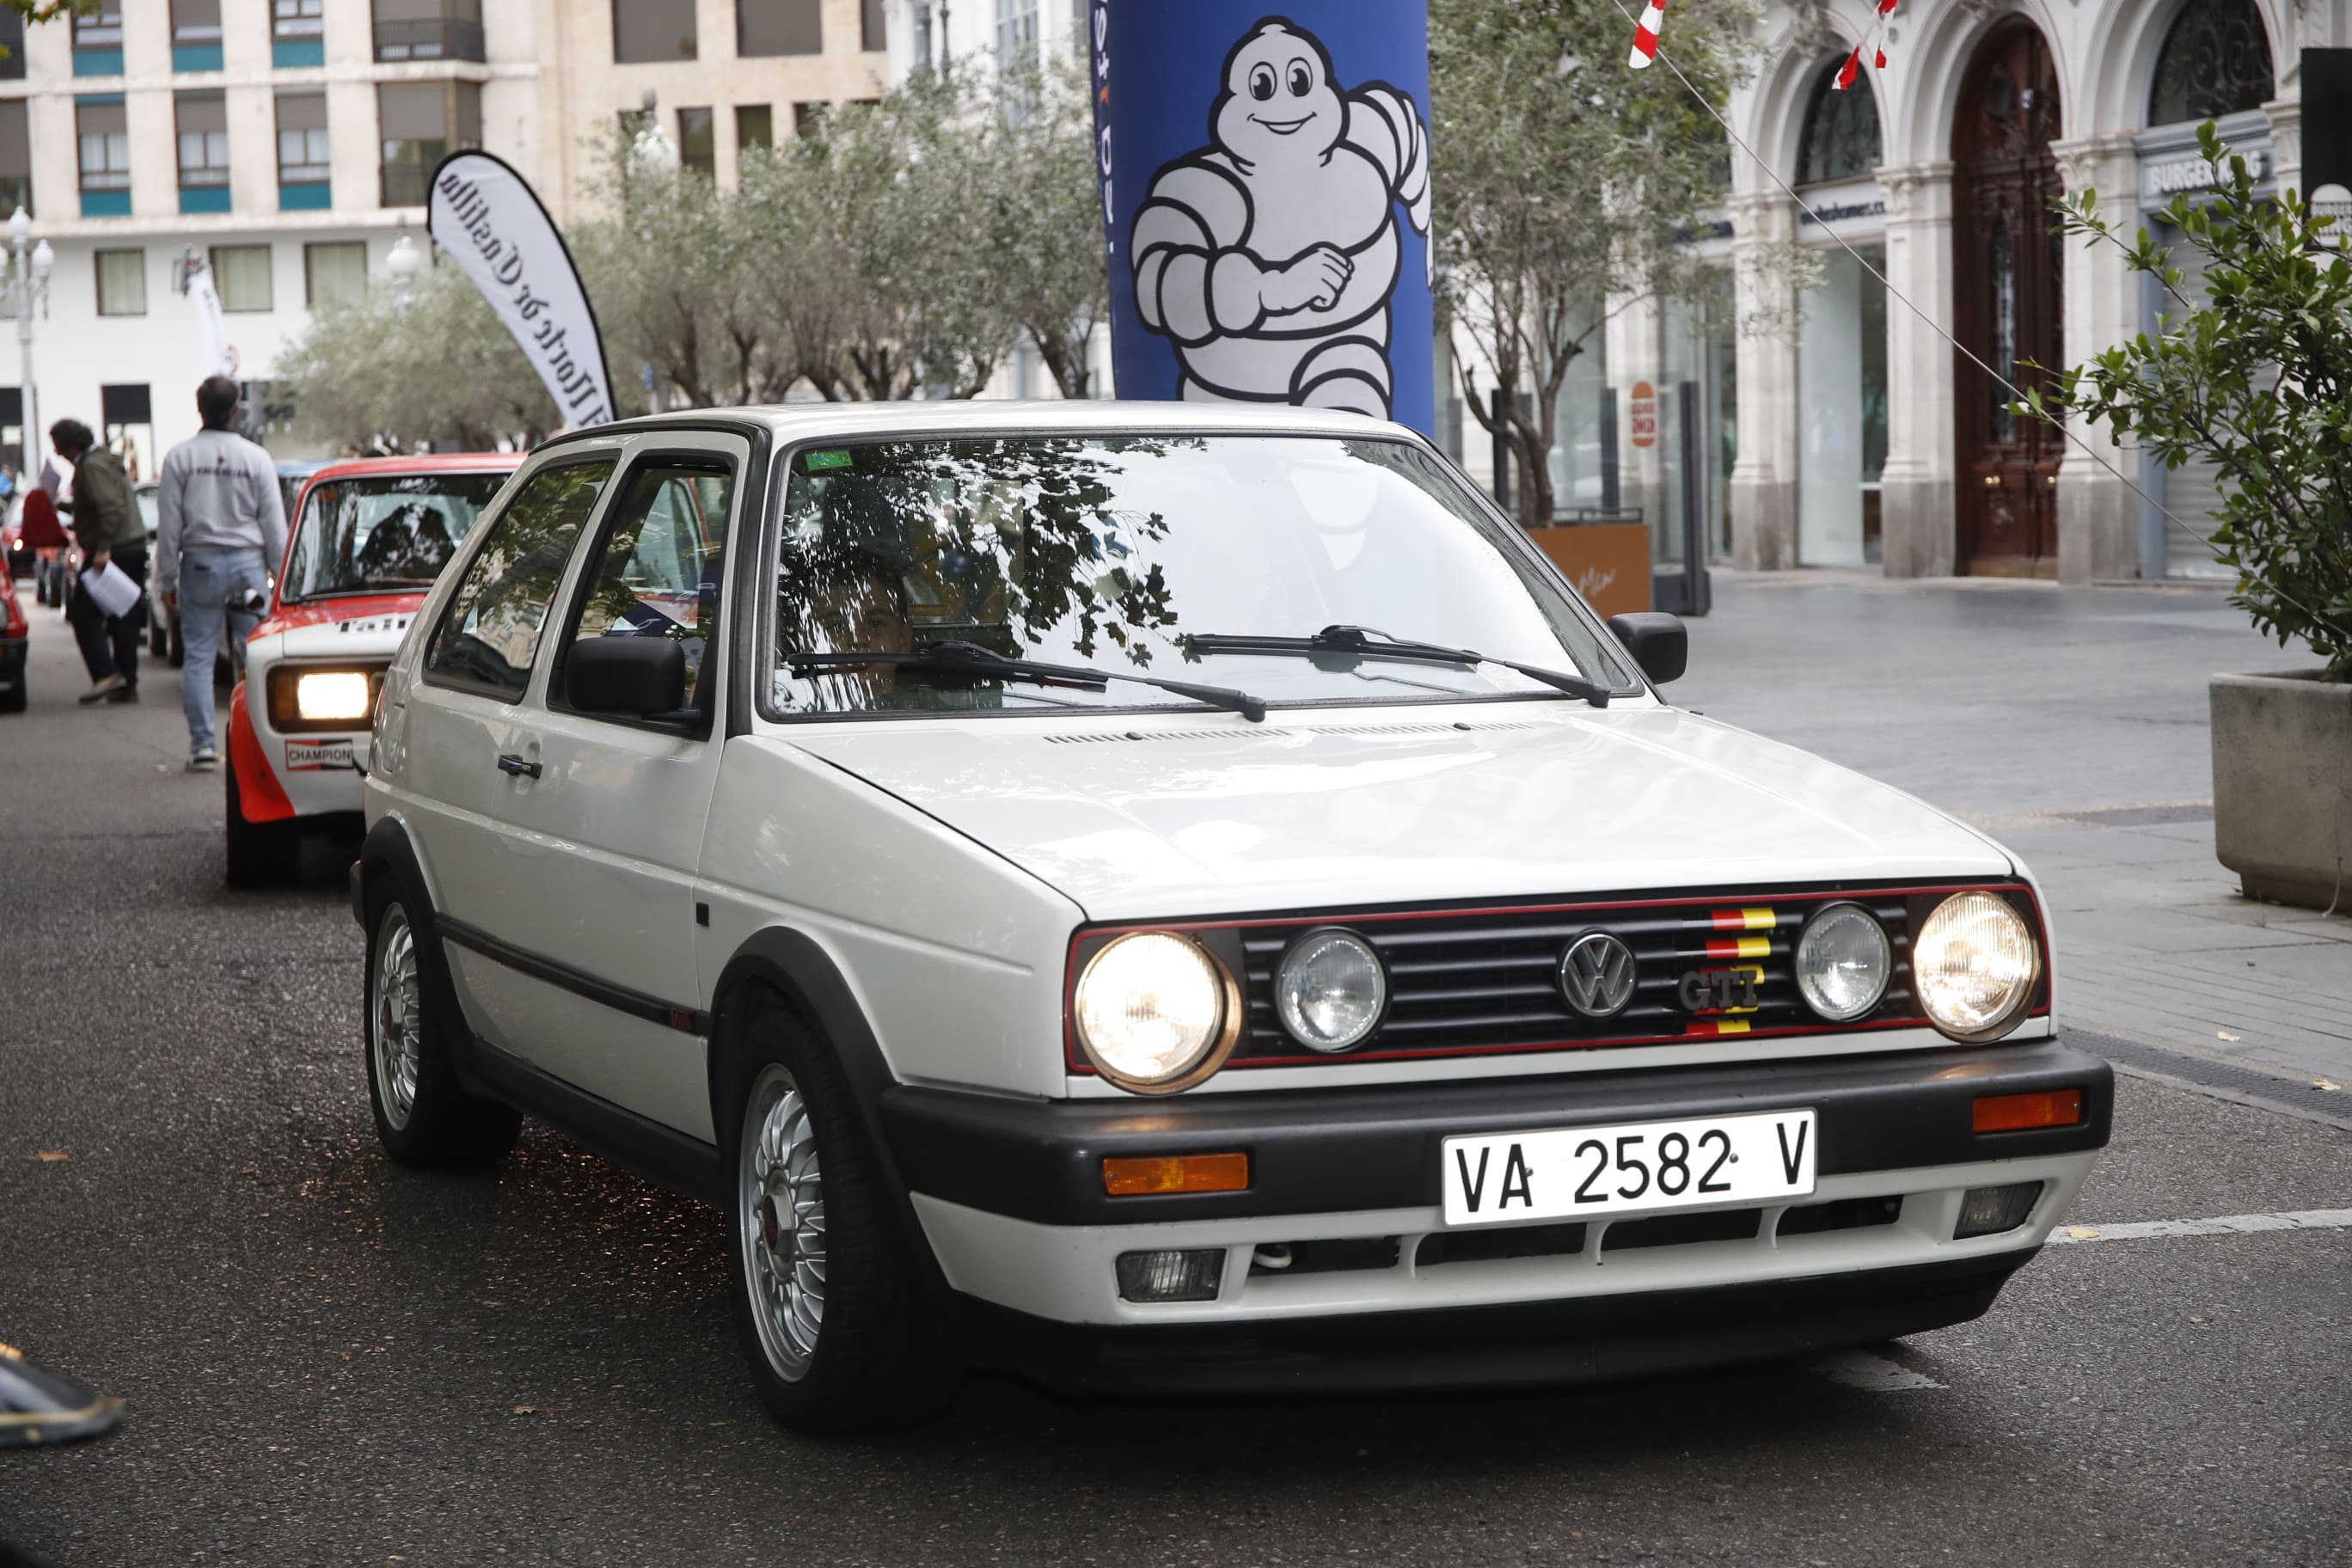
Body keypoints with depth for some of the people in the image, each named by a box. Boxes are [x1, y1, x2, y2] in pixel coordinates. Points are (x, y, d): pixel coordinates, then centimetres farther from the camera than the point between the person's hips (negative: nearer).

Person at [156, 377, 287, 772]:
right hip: (248, 561, 0)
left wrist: (167, 579, 6)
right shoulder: (256, 458, -3)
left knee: (198, 657, 3)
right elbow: (274, 524, 0)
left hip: (200, 564, 0)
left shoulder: (179, 457, -3)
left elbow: (169, 525, -1)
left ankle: (202, 745, 0)